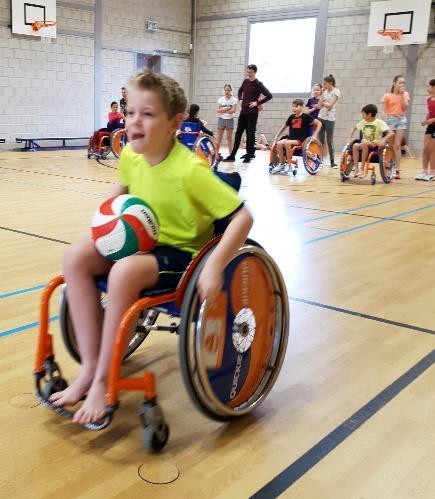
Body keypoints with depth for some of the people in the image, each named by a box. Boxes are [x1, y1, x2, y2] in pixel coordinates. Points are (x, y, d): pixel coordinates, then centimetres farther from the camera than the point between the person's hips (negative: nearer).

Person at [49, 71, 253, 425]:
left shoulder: (190, 170, -25)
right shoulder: (130, 154, -4)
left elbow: (242, 217, -26)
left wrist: (213, 267, -35)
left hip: (184, 253, -7)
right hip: (144, 246, 7)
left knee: (125, 272, -34)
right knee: (76, 257, -13)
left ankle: (103, 381, -16)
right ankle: (89, 366, -10)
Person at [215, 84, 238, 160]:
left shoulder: (234, 100, -2)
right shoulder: (221, 99, 2)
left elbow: (233, 110, -13)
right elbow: (218, 110, -5)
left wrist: (223, 110, -11)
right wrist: (228, 108, -14)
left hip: (230, 119, -1)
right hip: (221, 119, 1)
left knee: (229, 138, 5)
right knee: (218, 138, 0)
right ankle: (216, 154, 3)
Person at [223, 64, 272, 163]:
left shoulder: (258, 84, -8)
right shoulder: (245, 81, 9)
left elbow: (269, 96, -14)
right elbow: (240, 91, 28)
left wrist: (257, 103, -14)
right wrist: (240, 99, 11)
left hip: (252, 113, -6)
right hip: (243, 111, 6)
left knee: (250, 134, 0)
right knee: (238, 133, 6)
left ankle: (249, 155, 8)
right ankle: (232, 155, 10)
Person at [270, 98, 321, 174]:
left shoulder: (306, 117, -4)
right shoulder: (291, 117, 10)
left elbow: (319, 123, -2)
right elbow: (284, 126, 23)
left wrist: (314, 135, -8)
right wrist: (276, 136, 17)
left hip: (301, 140, -5)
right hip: (290, 138, 5)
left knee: (287, 143, -33)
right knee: (279, 143, -22)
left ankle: (288, 164, -21)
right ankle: (281, 164, -9)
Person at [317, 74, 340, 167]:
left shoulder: (336, 91, -5)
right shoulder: (325, 92, 12)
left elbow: (330, 105, -15)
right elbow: (320, 105, 4)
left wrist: (323, 103, -5)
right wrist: (322, 94, -1)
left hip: (329, 119, -5)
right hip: (321, 117, 6)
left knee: (329, 141, -3)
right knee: (320, 140, 4)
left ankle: (332, 161, 4)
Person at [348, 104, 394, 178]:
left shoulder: (379, 122, -8)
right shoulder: (363, 122, 10)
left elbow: (391, 133, -17)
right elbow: (355, 128, 30)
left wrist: (384, 140, -32)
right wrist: (350, 137, 18)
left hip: (375, 145, -5)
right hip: (364, 144, 5)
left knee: (365, 144, -36)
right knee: (355, 145, -28)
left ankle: (362, 169, -32)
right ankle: (356, 169, -29)